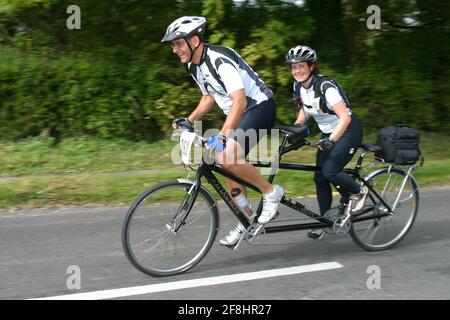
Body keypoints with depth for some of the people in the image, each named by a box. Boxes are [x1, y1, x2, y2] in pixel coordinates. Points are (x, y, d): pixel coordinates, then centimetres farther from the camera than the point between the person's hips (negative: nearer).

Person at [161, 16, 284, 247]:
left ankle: (270, 192, -9)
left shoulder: (220, 60, -26)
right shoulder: (194, 67, 3)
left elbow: (240, 101, -35)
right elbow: (209, 97, 19)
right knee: (229, 167, 6)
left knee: (227, 156, -28)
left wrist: (222, 137, -42)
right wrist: (188, 121, 5)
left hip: (259, 106, -10)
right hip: (239, 113, 10)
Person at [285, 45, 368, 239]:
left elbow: (345, 117, -30)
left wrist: (331, 140, -39)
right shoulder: (299, 87, -4)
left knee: (329, 171, -22)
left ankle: (358, 192, 4)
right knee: (319, 177, 2)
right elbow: (305, 110, 13)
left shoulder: (325, 86, -26)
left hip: (347, 132, -8)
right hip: (328, 134, 8)